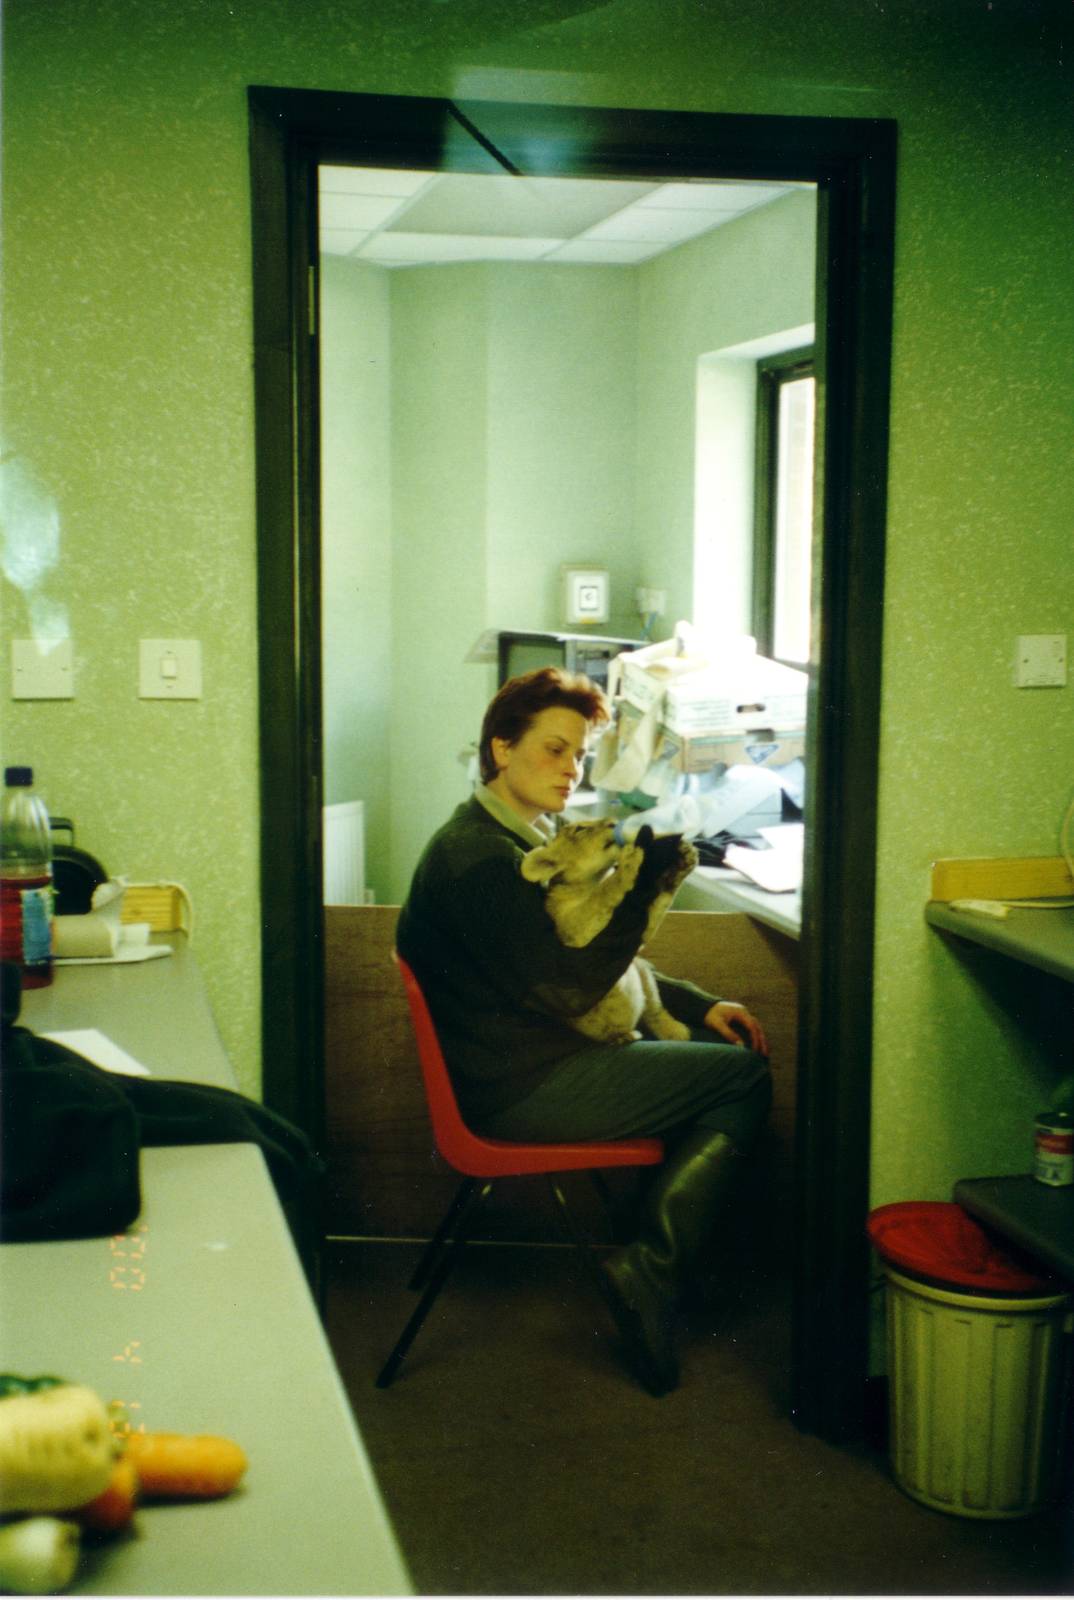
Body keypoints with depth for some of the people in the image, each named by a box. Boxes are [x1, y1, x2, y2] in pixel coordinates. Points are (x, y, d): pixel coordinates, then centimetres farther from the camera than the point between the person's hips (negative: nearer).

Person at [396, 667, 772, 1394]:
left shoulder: (519, 842, 18)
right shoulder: (479, 857, -16)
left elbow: (587, 966, 22)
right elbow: (566, 990, -21)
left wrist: (697, 1005, 12)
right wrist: (637, 889, -17)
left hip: (533, 1067, 11)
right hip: (518, 1092, -11)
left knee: (721, 1051, 8)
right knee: (745, 1077, -8)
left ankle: (651, 1269, 2)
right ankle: (654, 1272, -7)